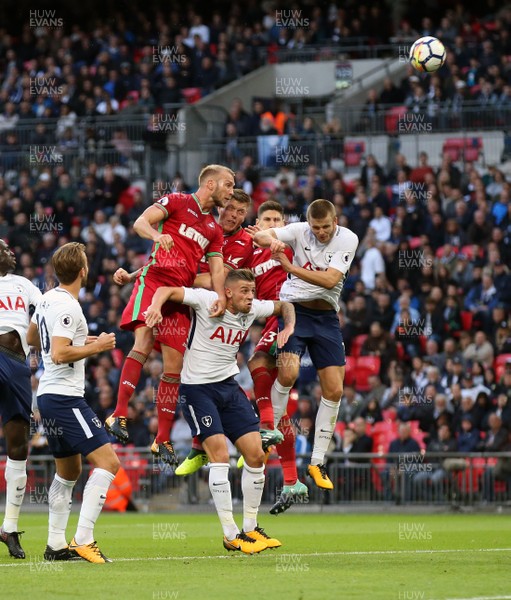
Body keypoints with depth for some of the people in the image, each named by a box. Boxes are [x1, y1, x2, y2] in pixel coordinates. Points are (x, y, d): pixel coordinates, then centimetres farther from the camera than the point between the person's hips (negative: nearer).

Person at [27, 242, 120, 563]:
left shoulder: (48, 299, 11)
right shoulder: (67, 306, -17)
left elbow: (32, 337, 27)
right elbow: (59, 354, -24)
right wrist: (95, 347, -14)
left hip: (49, 396, 10)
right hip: (65, 398, -10)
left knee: (69, 471, 20)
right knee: (108, 462, -14)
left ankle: (56, 544, 21)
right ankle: (84, 539, -20)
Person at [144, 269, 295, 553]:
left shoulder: (254, 308, 0)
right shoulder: (208, 301, -16)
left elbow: (284, 305, 18)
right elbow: (167, 290, -18)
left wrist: (289, 327, -1)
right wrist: (156, 306, -38)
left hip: (229, 386, 6)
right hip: (197, 388, -6)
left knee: (256, 455, 1)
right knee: (220, 456, -16)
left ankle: (251, 527, 16)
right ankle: (231, 536, -10)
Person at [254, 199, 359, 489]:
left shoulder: (348, 239, -8)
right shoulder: (300, 231, -7)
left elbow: (330, 280, -18)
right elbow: (260, 235, -17)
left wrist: (291, 267, -24)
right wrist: (272, 241, -40)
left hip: (326, 316, 2)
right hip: (294, 309, -2)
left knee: (334, 390, -2)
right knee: (288, 372, -25)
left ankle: (318, 462, 9)